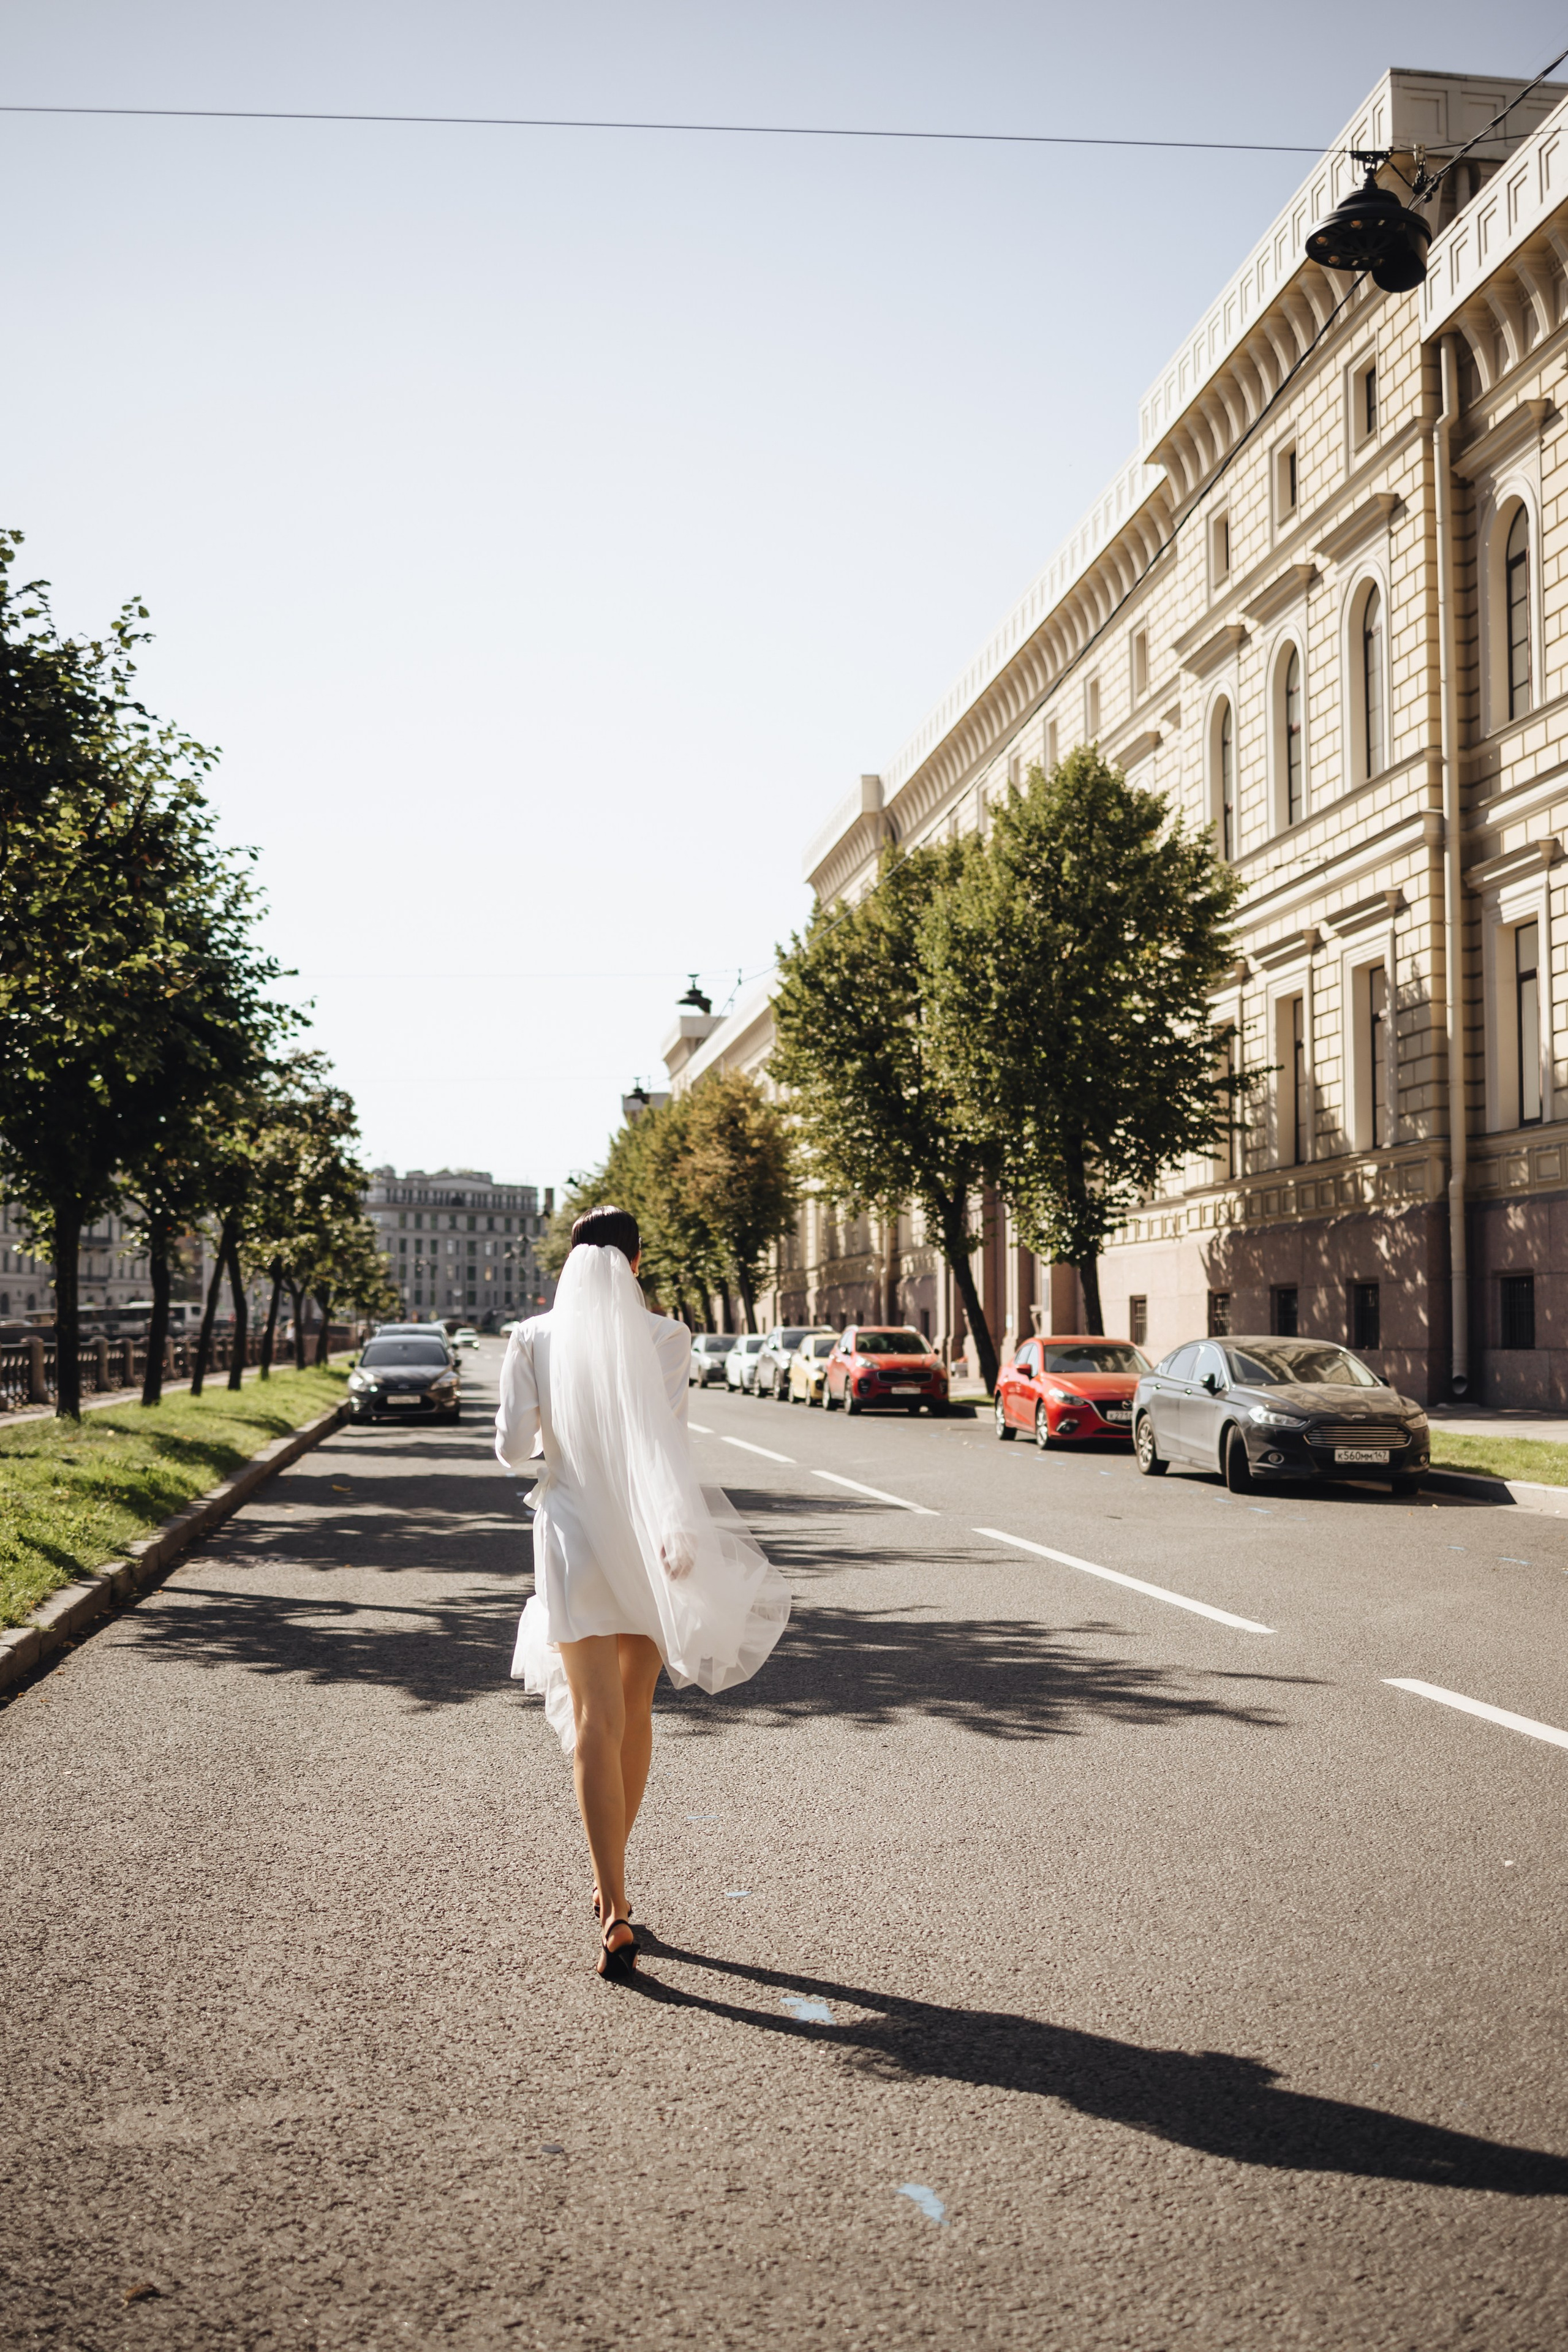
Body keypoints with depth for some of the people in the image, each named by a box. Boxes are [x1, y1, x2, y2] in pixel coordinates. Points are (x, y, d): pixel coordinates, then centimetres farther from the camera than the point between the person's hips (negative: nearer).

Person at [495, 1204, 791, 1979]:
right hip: (648, 1538, 1)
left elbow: (511, 1446, -1)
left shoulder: (534, 1340, -2)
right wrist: (677, 1530, -13)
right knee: (634, 1710, 18)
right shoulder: (663, 1336, -4)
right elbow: (665, 1441, -13)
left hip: (574, 1535, -1)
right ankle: (610, 1881, 32)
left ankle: (614, 1912, -14)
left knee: (596, 1723, -3)